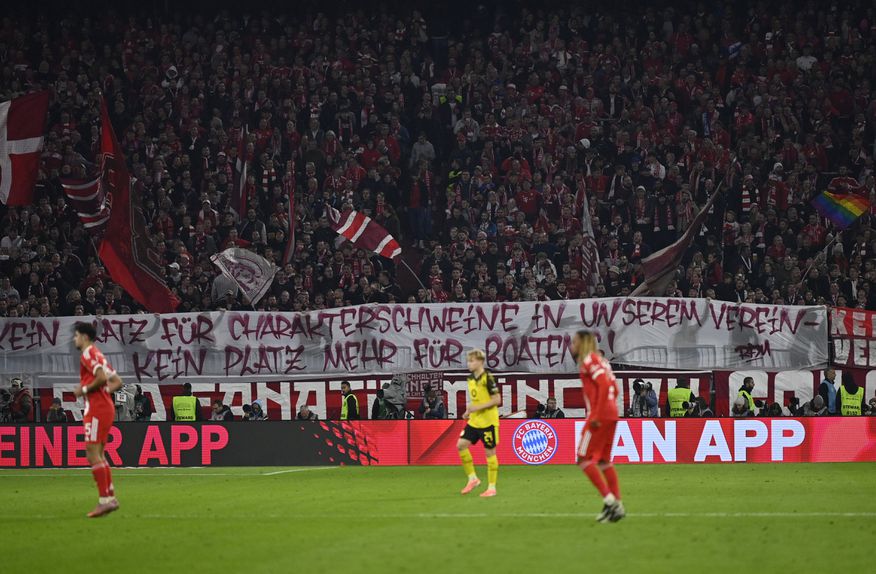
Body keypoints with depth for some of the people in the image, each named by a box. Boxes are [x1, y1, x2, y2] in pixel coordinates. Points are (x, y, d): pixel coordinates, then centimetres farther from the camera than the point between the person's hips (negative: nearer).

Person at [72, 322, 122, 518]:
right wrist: (104, 391, 12)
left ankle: (105, 500, -14)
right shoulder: (98, 355, 21)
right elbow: (117, 382, 22)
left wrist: (84, 389, -12)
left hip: (96, 410, -10)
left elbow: (102, 377, -23)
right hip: (106, 406, 10)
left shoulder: (88, 354, -9)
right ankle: (110, 497, 13)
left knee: (93, 453, -11)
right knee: (97, 455, 13)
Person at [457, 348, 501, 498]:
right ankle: (472, 478, 7)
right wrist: (469, 411, 5)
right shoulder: (471, 378, 9)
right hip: (474, 421, 7)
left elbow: (497, 400, -16)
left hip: (488, 421, -7)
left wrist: (477, 407, -20)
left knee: (490, 452, -1)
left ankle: (492, 487, 8)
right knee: (461, 445, -5)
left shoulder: (487, 378, -15)